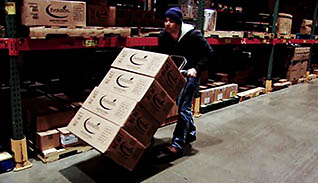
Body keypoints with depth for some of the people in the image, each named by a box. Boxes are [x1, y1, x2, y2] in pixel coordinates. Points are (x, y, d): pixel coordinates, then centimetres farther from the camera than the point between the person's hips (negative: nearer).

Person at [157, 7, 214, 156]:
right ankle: (191, 132, 39)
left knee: (183, 107, -13)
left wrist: (196, 68, -24)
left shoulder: (192, 35, -19)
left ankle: (178, 144, -9)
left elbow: (208, 52, -13)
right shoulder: (163, 36, -5)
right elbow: (161, 56, 10)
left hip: (190, 74, -6)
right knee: (181, 104, 17)